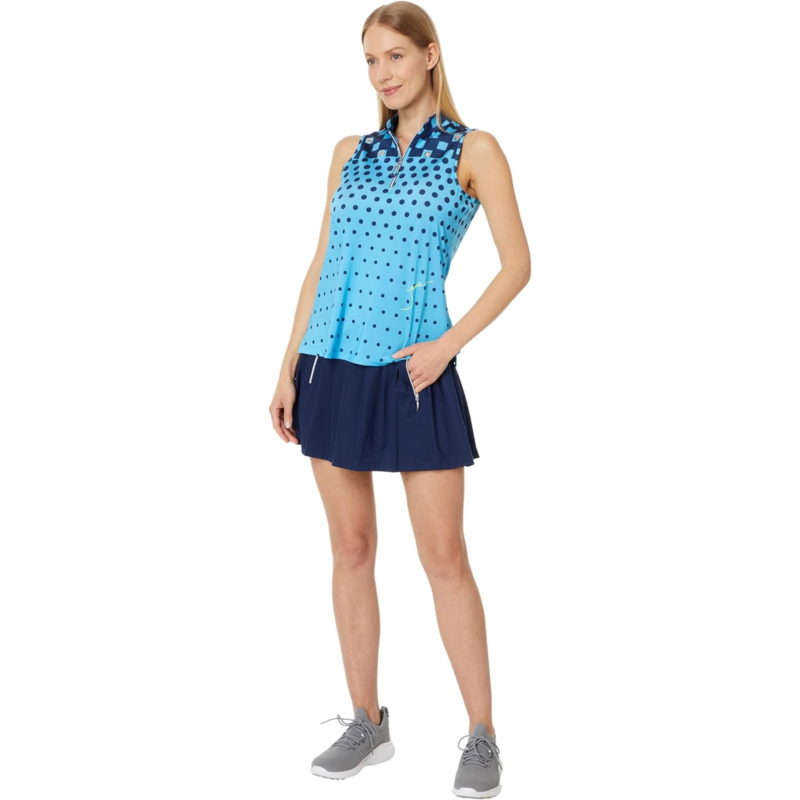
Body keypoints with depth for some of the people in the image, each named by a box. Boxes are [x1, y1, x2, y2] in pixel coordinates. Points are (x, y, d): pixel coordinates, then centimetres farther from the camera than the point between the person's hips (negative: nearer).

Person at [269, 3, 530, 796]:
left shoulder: (473, 150, 2)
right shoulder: (350, 152, 12)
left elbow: (517, 264, -2)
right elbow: (320, 265, 12)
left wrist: (451, 342, -13)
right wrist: (287, 369, 7)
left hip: (414, 374, -4)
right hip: (334, 368, 4)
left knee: (443, 556, -2)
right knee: (351, 547, 8)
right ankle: (367, 724, 21)